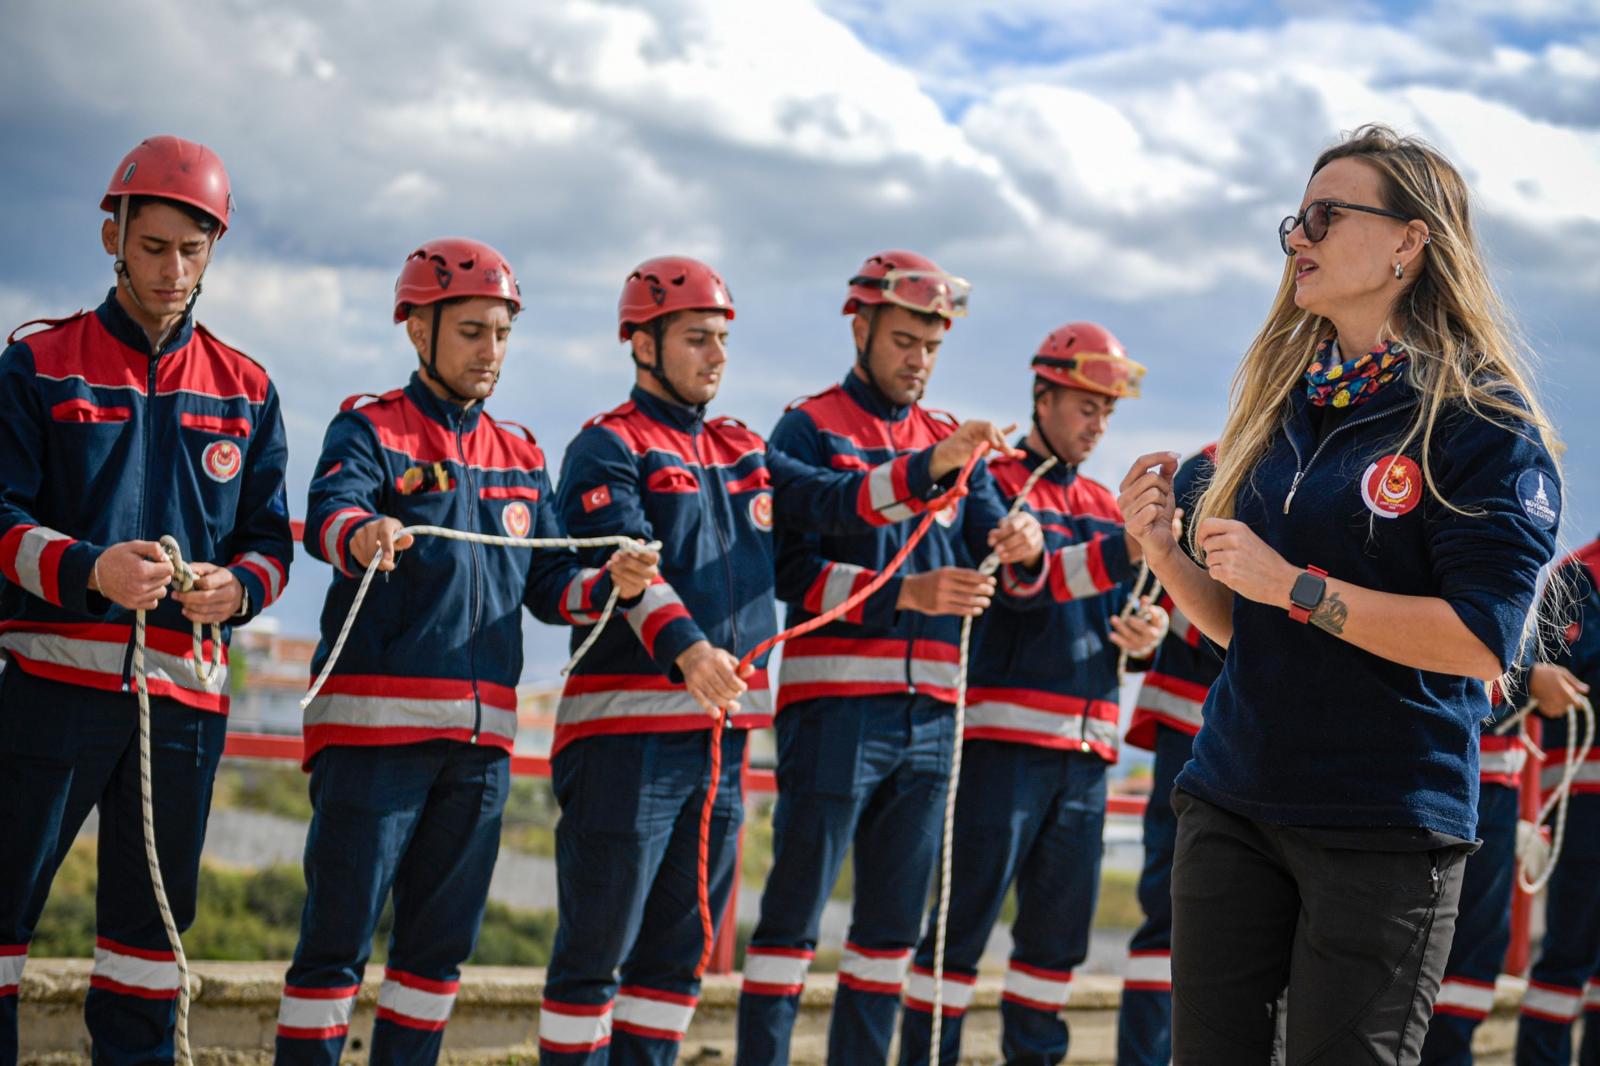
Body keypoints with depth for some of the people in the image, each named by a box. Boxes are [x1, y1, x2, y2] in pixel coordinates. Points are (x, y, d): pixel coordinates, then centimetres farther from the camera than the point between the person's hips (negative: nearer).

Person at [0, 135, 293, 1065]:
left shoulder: (245, 391, 12)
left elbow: (270, 540, 11)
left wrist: (235, 589, -13)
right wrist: (89, 570, -22)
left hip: (185, 691, 3)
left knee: (152, 921, 8)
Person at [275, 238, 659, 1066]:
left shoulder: (520, 456, 17)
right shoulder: (370, 429, -1)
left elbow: (548, 585, 14)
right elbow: (328, 512, -22)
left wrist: (610, 584, -8)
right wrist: (363, 534, -45)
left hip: (482, 734, 6)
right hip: (373, 720, -6)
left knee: (442, 939, 11)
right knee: (339, 930, -6)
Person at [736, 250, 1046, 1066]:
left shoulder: (951, 442, 17)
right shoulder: (810, 430, -1)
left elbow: (991, 566, 9)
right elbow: (790, 570, -12)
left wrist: (1024, 553, -15)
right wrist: (905, 594, -21)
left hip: (930, 715, 6)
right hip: (834, 708, -6)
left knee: (893, 925, 11)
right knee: (794, 913, -4)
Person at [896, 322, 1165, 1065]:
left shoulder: (1103, 505, 20)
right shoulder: (993, 483, -2)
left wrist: (1141, 636, 1)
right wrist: (1127, 548, -32)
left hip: (1087, 743, 7)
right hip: (1005, 731, -7)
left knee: (1060, 925, 11)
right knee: (968, 913, -9)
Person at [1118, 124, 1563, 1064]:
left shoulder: (1480, 419, -8)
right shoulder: (1284, 403, 12)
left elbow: (1483, 644, -18)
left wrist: (1293, 584, -17)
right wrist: (1160, 546, -1)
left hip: (1385, 830, -6)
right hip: (1233, 805, 6)